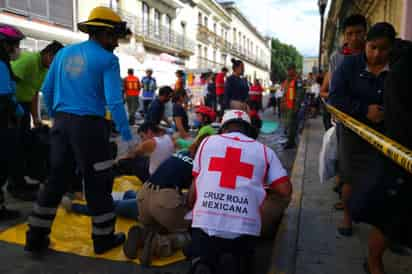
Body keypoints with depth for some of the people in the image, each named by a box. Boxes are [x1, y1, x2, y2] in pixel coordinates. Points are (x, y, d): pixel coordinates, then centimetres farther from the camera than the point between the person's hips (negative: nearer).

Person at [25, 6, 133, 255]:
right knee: (98, 182, 6)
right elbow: (114, 102, -15)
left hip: (61, 124, 6)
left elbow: (46, 90, 13)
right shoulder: (107, 59, -7)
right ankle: (103, 238, 18)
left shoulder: (64, 53, 11)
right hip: (89, 125, -6)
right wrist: (127, 137, -12)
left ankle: (37, 237, 23)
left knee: (58, 179, 15)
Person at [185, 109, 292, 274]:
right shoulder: (264, 150, 12)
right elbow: (286, 190, 6)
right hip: (244, 226, 0)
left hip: (205, 222, 0)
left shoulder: (207, 141, 13)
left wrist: (191, 209, 33)